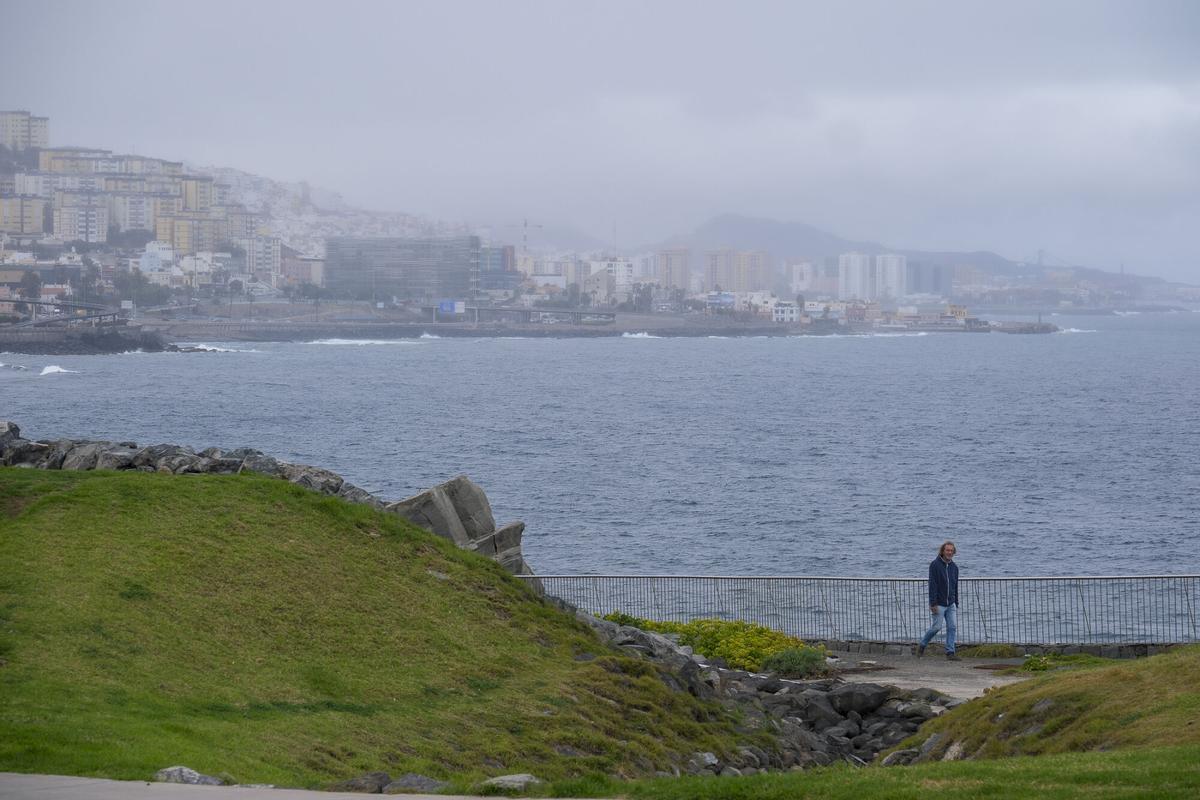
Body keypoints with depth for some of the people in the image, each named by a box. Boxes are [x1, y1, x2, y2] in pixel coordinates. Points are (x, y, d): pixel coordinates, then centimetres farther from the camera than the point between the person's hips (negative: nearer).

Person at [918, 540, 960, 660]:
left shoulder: (954, 567, 9)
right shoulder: (935, 565, -9)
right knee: (936, 627, -4)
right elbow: (932, 585, -14)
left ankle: (950, 653, -1)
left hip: (951, 604, 5)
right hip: (939, 604, -5)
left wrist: (956, 604, 15)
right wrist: (933, 603, -18)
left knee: (952, 627, -3)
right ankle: (922, 646, 18)